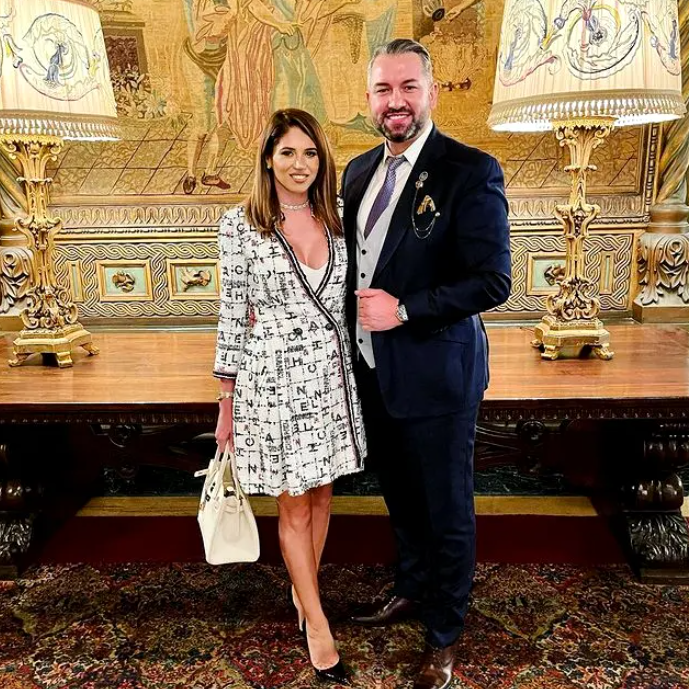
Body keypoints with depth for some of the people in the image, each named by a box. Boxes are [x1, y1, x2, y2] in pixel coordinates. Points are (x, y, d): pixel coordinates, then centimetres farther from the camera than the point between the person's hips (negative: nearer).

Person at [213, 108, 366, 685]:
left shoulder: (334, 222, 5)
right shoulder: (241, 224, -7)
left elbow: (343, 307, 12)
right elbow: (233, 315, -5)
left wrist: (350, 375, 12)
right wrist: (227, 405, -3)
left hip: (331, 376, 5)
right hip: (274, 378, -4)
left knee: (321, 495, 17)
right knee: (295, 507, 7)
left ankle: (304, 589, 40)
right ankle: (317, 625, 24)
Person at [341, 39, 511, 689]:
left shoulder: (470, 171, -14)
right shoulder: (358, 171, 7)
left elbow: (492, 281, -18)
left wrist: (403, 310, -22)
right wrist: (351, 329, 5)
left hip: (434, 374, -6)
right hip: (372, 369, 7)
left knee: (446, 511, 12)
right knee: (400, 496, 24)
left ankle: (442, 634, 34)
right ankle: (412, 588, 49)